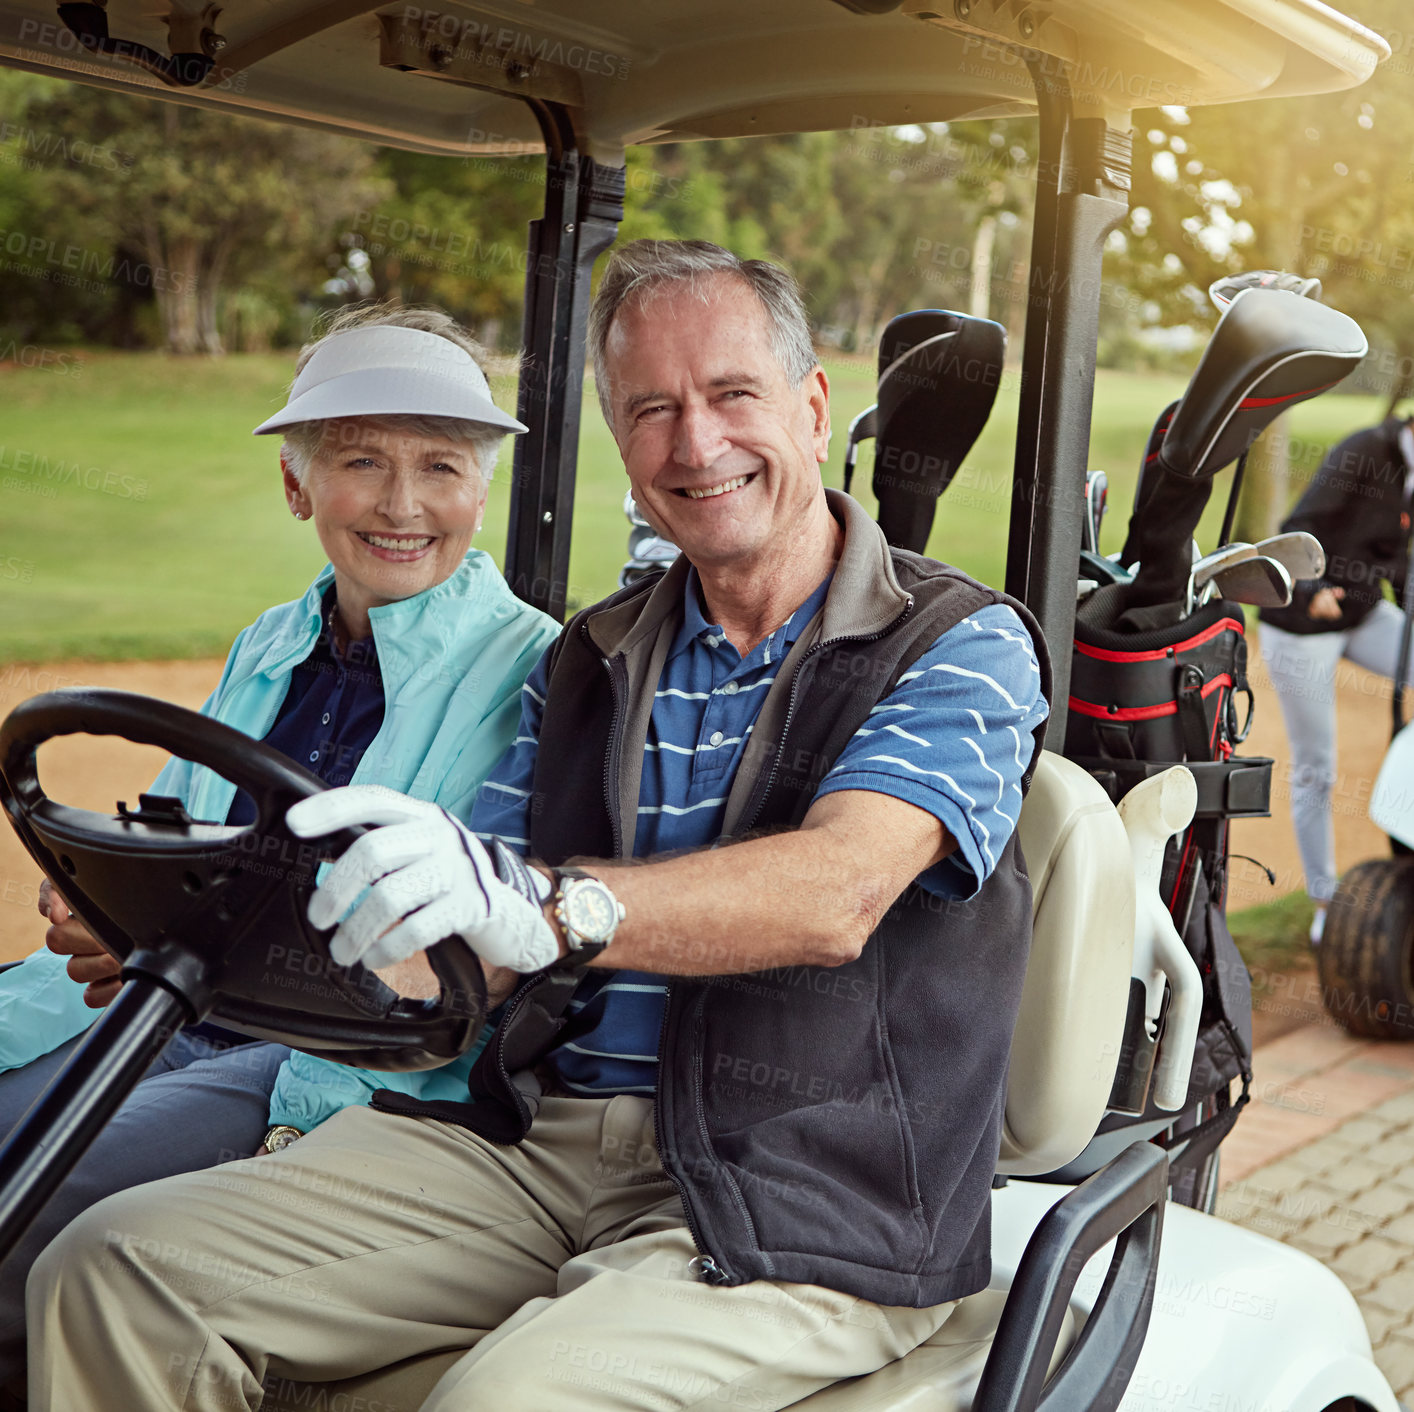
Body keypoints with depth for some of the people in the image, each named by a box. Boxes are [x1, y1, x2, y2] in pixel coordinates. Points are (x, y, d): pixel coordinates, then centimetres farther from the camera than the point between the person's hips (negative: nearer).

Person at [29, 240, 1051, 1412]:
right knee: (114, 1275, -9)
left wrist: (554, 906, -39)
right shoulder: (588, 664, 16)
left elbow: (838, 891, -22)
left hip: (807, 1206, -5)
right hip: (534, 1134, 5)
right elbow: (469, 950, 12)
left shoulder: (963, 648, -3)